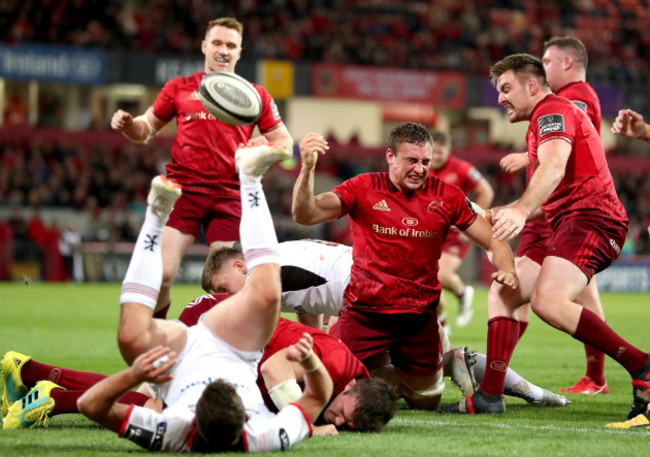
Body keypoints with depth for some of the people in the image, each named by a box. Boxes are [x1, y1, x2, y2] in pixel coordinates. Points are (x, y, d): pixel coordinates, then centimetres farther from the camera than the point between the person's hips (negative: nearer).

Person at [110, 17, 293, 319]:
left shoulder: (256, 96, 13)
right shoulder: (179, 88, 13)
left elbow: (285, 141, 16)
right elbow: (147, 129, 20)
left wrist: (266, 147, -7)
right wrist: (127, 125, -3)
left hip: (229, 195, 1)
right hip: (183, 189, -1)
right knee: (161, 274, -13)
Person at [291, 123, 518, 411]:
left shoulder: (446, 197, -1)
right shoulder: (363, 189, -6)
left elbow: (493, 242, 4)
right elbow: (304, 215, -14)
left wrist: (507, 269, -18)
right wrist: (307, 168, -30)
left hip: (419, 318, 1)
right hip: (365, 311, -1)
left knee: (426, 402, 6)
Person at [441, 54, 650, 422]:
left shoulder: (553, 110, -5)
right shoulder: (549, 118, 29)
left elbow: (554, 167, -26)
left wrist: (521, 210, -41)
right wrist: (500, 214, 37)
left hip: (589, 218, -11)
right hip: (574, 224, 11)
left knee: (547, 300, -30)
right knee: (503, 292, 11)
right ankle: (490, 395, 6)